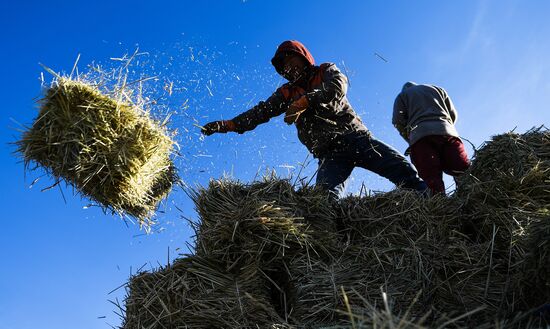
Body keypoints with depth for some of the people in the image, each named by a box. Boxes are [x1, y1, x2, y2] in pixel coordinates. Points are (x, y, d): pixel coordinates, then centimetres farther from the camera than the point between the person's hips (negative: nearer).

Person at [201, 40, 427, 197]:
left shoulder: (327, 71, 13)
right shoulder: (286, 94, 21)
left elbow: (337, 88, -10)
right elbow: (259, 113, 12)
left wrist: (304, 101, -22)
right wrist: (228, 125, -2)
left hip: (354, 137, -1)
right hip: (329, 153, 1)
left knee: (401, 168, -18)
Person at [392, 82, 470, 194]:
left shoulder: (402, 95, 28)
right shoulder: (437, 89, 36)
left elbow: (398, 122, 12)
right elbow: (453, 114, 25)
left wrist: (410, 140, 23)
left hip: (420, 136, -2)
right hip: (448, 132, 2)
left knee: (432, 180, -17)